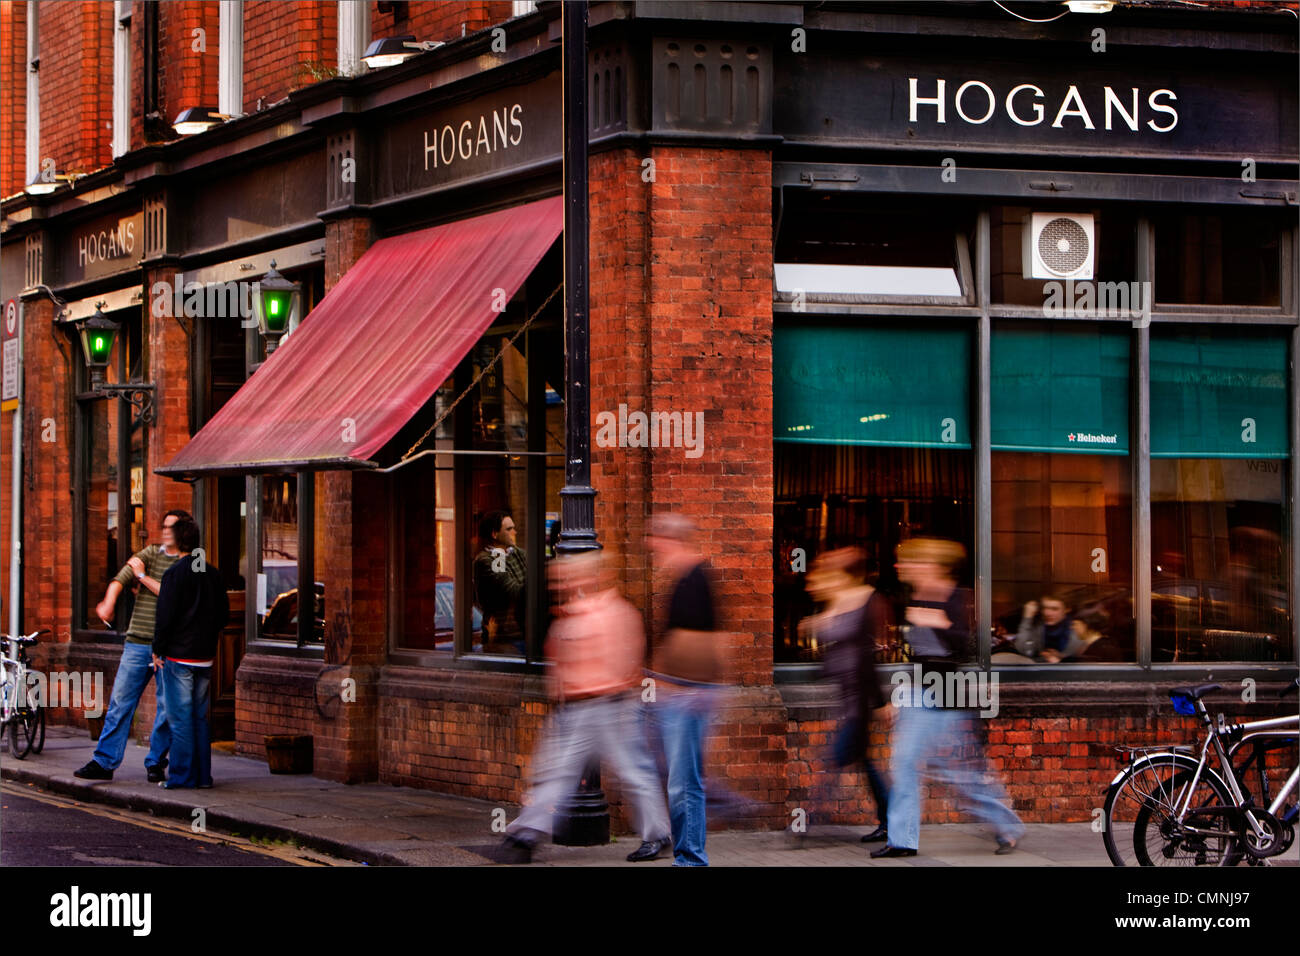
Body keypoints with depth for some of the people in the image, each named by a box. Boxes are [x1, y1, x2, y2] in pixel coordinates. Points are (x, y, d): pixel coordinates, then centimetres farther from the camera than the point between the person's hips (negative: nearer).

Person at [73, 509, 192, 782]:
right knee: (120, 702, 0)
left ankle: (156, 763, 14)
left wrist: (144, 577, -8)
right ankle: (104, 762, 3)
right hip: (137, 643, 3)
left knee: (166, 707, 0)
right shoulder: (150, 553, 11)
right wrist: (109, 602, -21)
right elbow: (122, 577, -3)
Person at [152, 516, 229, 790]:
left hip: (178, 655, -6)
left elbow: (166, 615, -13)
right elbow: (224, 612, 12)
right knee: (200, 717, 12)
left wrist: (158, 649, -4)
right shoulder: (213, 574, 6)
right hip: (205, 655, 6)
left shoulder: (175, 574, -12)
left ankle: (181, 775, -1)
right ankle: (202, 775, 13)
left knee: (181, 718, -2)